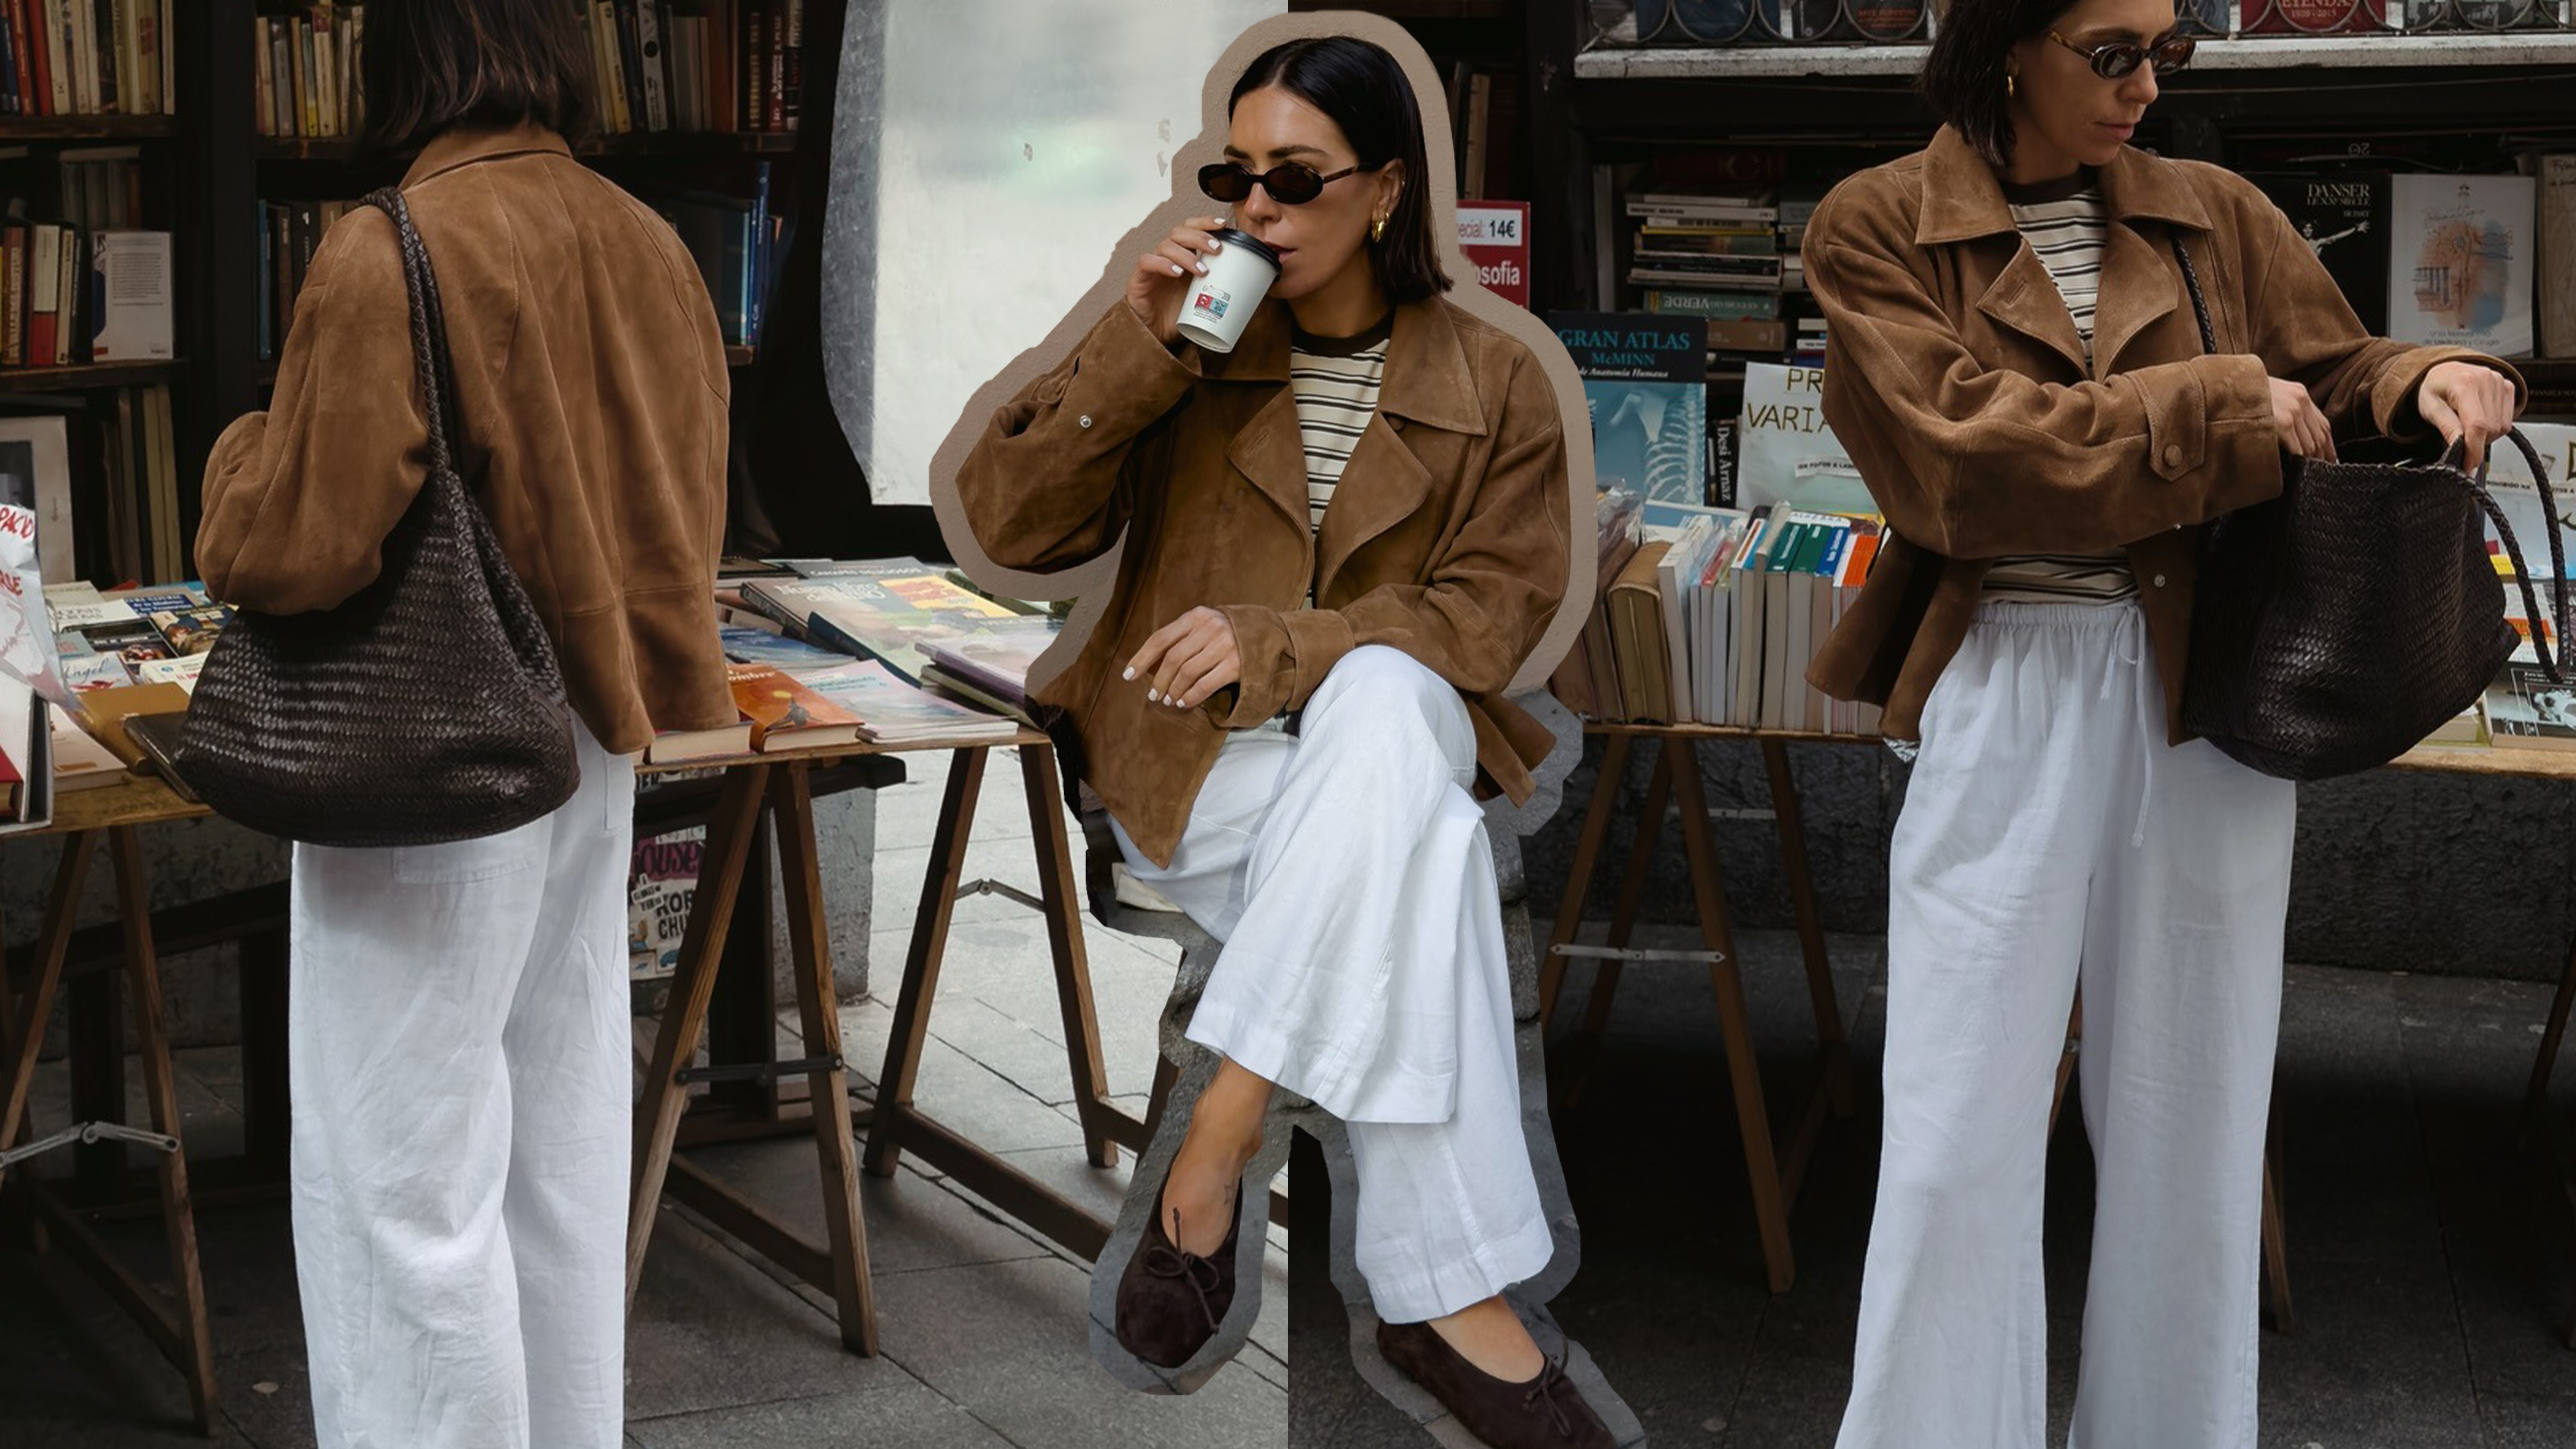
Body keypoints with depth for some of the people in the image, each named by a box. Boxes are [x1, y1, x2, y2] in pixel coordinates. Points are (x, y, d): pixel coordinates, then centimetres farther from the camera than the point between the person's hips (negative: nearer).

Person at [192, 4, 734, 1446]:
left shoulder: (393, 255, -18)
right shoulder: (649, 246, 4)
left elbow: (293, 550, -19)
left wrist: (243, 452, 0)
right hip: (600, 745, 7)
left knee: (404, 1180, 2)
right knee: (566, 1153, 17)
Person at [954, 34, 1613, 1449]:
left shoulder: (1495, 386, 7)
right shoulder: (1185, 335, 9)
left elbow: (1490, 609, -3)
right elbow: (1008, 524, 2)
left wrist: (1276, 642, -19)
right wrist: (1134, 351, -12)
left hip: (1392, 731, 1)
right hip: (1185, 761, -1)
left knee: (1386, 707, -39)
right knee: (1420, 852, -36)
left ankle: (1213, 1149, -36)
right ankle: (1447, 1295, -38)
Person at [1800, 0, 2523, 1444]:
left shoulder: (2220, 217, 9)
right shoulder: (1878, 230, -1)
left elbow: (2337, 381, 16)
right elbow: (1959, 456, -11)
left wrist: (2428, 384, -7)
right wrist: (2214, 410, -13)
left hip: (2211, 692, 3)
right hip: (2006, 693, -3)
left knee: (2192, 1112, 10)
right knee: (1959, 1134, 0)